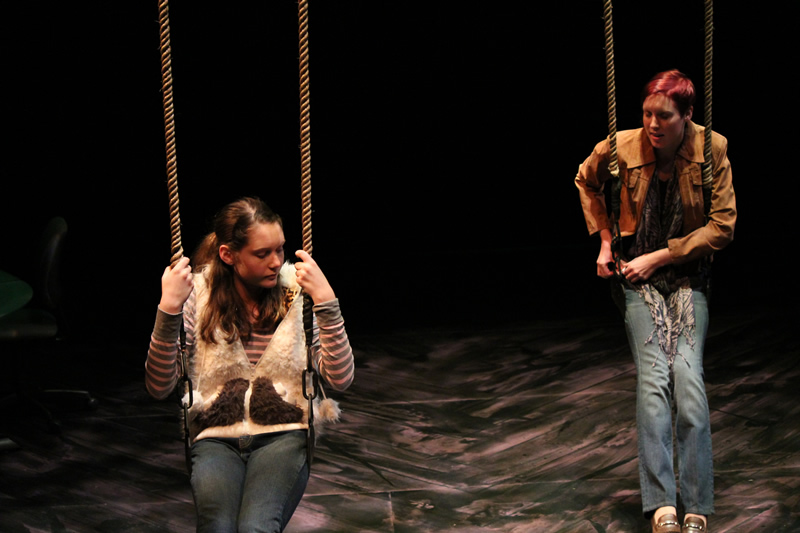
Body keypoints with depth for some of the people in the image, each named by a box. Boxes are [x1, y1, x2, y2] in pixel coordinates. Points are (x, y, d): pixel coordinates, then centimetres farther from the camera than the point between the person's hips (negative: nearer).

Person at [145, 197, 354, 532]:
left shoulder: (297, 291, 3)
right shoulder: (198, 294, 2)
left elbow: (340, 379, -6)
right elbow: (159, 388, -6)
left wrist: (325, 300, -15)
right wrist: (169, 308, -16)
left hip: (283, 433, 0)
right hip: (216, 438, 1)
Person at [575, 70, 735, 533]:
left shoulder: (712, 150, -8)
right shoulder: (621, 148, -6)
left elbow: (723, 225, -6)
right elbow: (587, 182, 17)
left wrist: (657, 257, -10)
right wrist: (605, 239, 8)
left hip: (688, 274, 0)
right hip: (637, 277, 1)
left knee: (688, 373, -22)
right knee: (653, 374, -21)